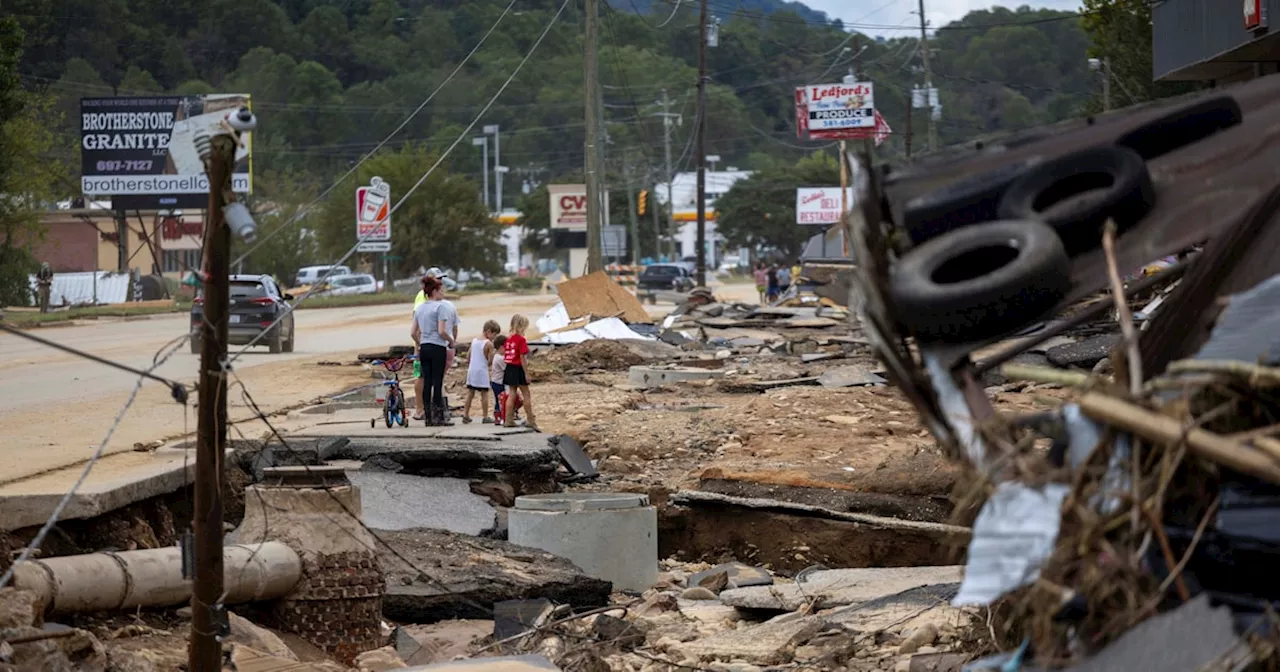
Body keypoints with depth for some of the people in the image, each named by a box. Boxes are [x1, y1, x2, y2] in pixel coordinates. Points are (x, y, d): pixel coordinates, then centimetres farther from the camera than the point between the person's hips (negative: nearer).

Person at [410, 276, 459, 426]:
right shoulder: (441, 307, -9)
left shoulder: (419, 308, 12)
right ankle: (438, 417, -2)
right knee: (438, 382, -3)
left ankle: (428, 417, 10)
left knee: (427, 383, 8)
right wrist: (452, 341, -2)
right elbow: (442, 331, -16)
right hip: (438, 347, -7)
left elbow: (413, 332, 12)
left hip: (424, 348, 7)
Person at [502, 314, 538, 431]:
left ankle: (508, 420, 8)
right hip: (518, 368, -6)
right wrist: (526, 373, -13)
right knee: (526, 394, 3)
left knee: (512, 394, 11)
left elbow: (504, 356, 8)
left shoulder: (508, 338, 6)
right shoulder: (521, 339, -14)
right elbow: (522, 357, -16)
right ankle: (531, 421, 7)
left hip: (509, 368, 6)